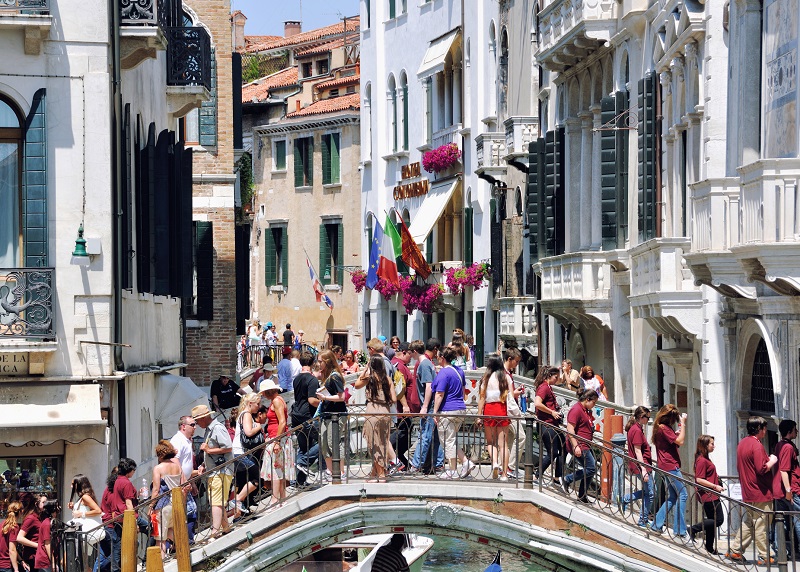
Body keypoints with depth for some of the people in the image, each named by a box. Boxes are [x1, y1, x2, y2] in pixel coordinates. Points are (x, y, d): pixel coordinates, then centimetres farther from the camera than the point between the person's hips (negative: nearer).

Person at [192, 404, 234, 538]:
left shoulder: (217, 428, -12)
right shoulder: (209, 429, 18)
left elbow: (228, 447, -21)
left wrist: (208, 450, -15)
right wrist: (204, 466, 13)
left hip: (221, 472, -10)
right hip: (213, 472, 10)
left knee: (216, 503, -14)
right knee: (214, 502, 13)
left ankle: (215, 532, -19)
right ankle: (226, 527, 24)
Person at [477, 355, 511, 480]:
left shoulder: (486, 378, -2)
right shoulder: (506, 377, 2)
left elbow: (482, 398, -2)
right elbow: (510, 396, -1)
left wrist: (479, 416, 2)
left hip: (489, 410, -1)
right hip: (503, 409, 1)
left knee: (491, 441, 13)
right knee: (503, 443, 3)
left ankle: (494, 462, -13)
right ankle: (504, 473, 1)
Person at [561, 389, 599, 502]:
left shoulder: (586, 411, 17)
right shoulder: (576, 410, -14)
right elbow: (570, 430, -21)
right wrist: (575, 446, -26)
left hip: (586, 445, 10)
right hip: (579, 446, -10)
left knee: (591, 469, 9)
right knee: (591, 469, -12)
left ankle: (582, 496, 16)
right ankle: (567, 479, -1)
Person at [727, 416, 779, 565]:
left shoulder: (742, 443, 11)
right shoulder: (756, 445, -18)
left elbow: (739, 466, 20)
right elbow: (761, 469, -23)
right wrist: (772, 461, -8)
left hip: (748, 491, 9)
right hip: (760, 492, -9)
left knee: (748, 523, 17)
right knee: (761, 525, -2)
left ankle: (734, 550, 16)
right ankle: (764, 557, 3)